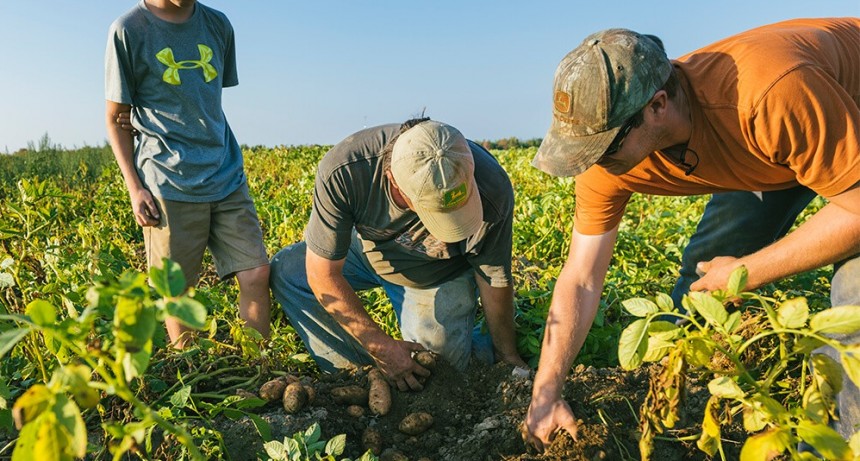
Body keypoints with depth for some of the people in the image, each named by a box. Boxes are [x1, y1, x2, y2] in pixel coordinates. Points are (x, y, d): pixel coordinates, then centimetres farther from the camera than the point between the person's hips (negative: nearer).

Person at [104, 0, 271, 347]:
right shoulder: (127, 30, -2)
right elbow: (115, 119, 2)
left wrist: (146, 114, 2)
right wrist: (134, 187, -7)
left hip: (226, 176, 4)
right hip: (169, 184, -3)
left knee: (257, 274, -3)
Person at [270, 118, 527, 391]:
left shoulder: (492, 194, -35)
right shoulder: (342, 171, -37)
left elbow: (495, 282, -19)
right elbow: (322, 275, -28)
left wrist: (507, 357, -6)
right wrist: (381, 347, -26)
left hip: (440, 276, -1)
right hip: (367, 249, 2)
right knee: (284, 272, -16)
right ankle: (356, 372, -6)